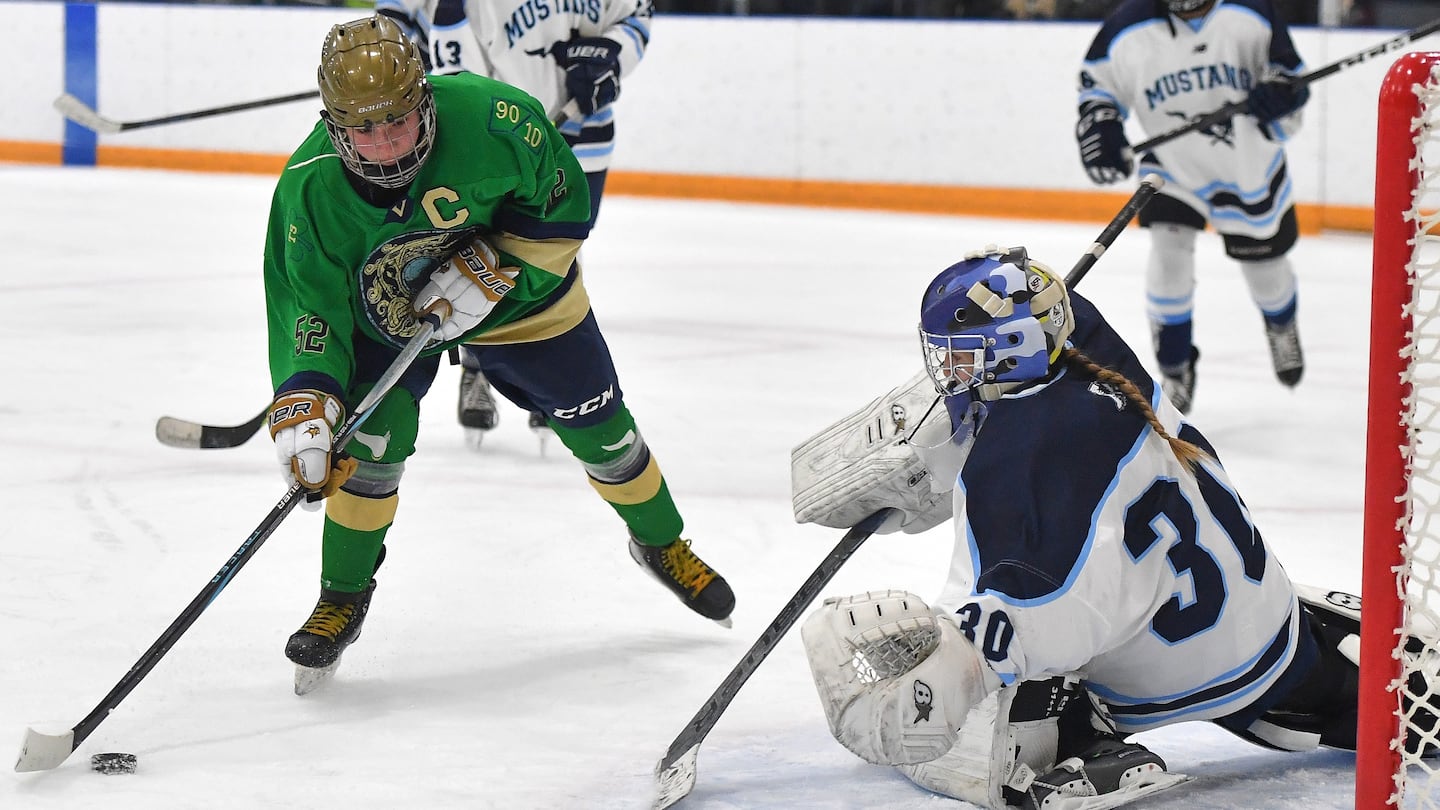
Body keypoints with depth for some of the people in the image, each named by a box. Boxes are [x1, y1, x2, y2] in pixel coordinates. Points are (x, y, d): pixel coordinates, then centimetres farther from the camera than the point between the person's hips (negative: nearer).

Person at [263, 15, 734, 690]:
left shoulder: (489, 119, -36)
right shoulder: (310, 186, -30)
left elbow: (566, 205, -22)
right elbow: (307, 300, -26)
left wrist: (491, 269, -31)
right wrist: (304, 398, -39)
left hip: (519, 289, 0)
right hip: (383, 306, 0)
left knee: (600, 429, 8)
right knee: (371, 438, -15)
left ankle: (661, 543, 37)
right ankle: (343, 599, 8)